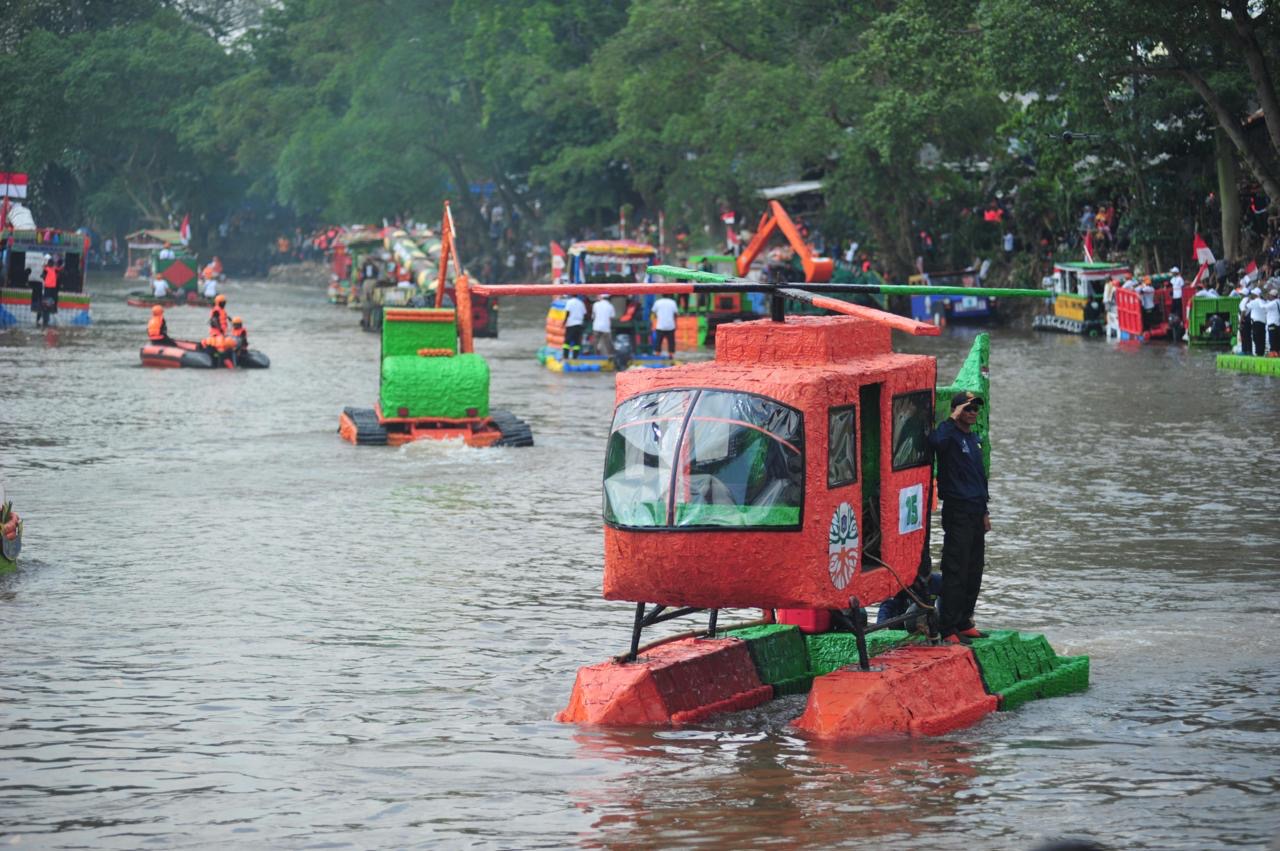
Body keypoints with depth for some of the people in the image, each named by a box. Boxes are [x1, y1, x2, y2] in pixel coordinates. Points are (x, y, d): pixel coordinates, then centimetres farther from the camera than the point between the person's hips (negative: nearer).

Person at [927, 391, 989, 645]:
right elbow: (935, 441, -36)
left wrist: (985, 512, 23)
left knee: (974, 573, 10)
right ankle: (948, 630, -8)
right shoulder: (950, 436, -9)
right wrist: (953, 418, -24)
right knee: (955, 572, -9)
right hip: (957, 512, -8)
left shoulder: (975, 439, 18)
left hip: (975, 512, 8)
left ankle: (964, 623, 19)